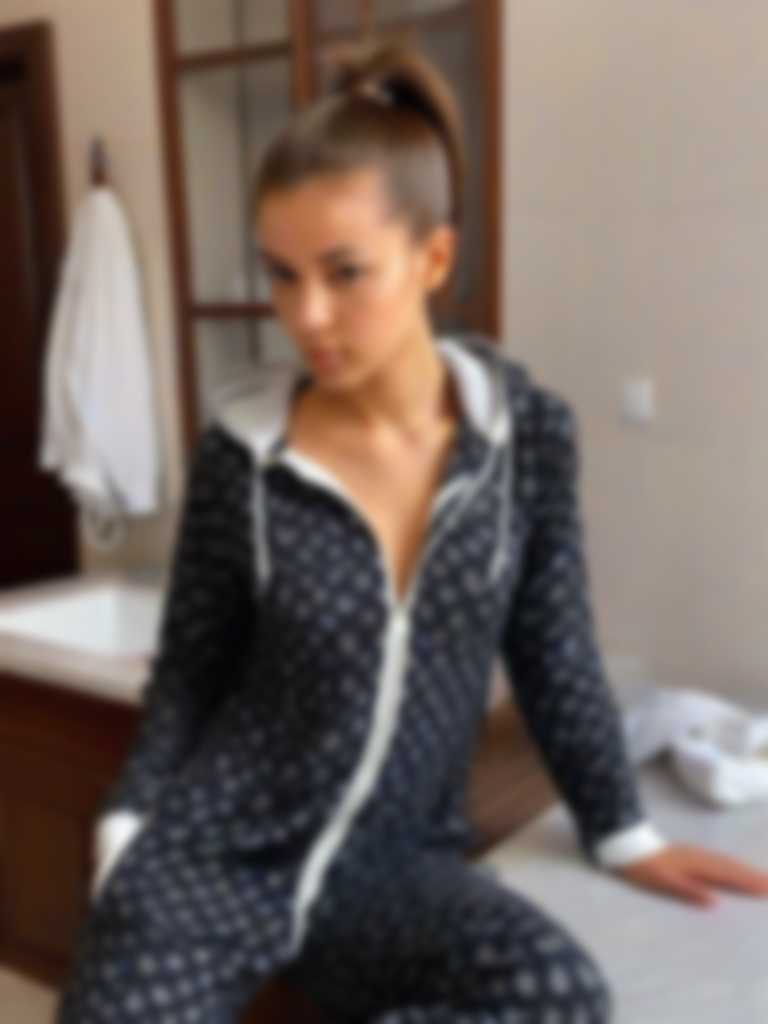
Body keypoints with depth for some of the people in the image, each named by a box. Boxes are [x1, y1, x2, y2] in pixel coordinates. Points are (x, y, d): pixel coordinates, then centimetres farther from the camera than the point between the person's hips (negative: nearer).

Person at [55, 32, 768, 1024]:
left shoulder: (529, 431, -7)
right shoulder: (239, 452, -9)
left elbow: (556, 654, 3)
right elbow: (188, 670, 3)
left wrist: (623, 833, 9)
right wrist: (127, 830, -5)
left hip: (395, 862, 2)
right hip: (210, 851, -1)